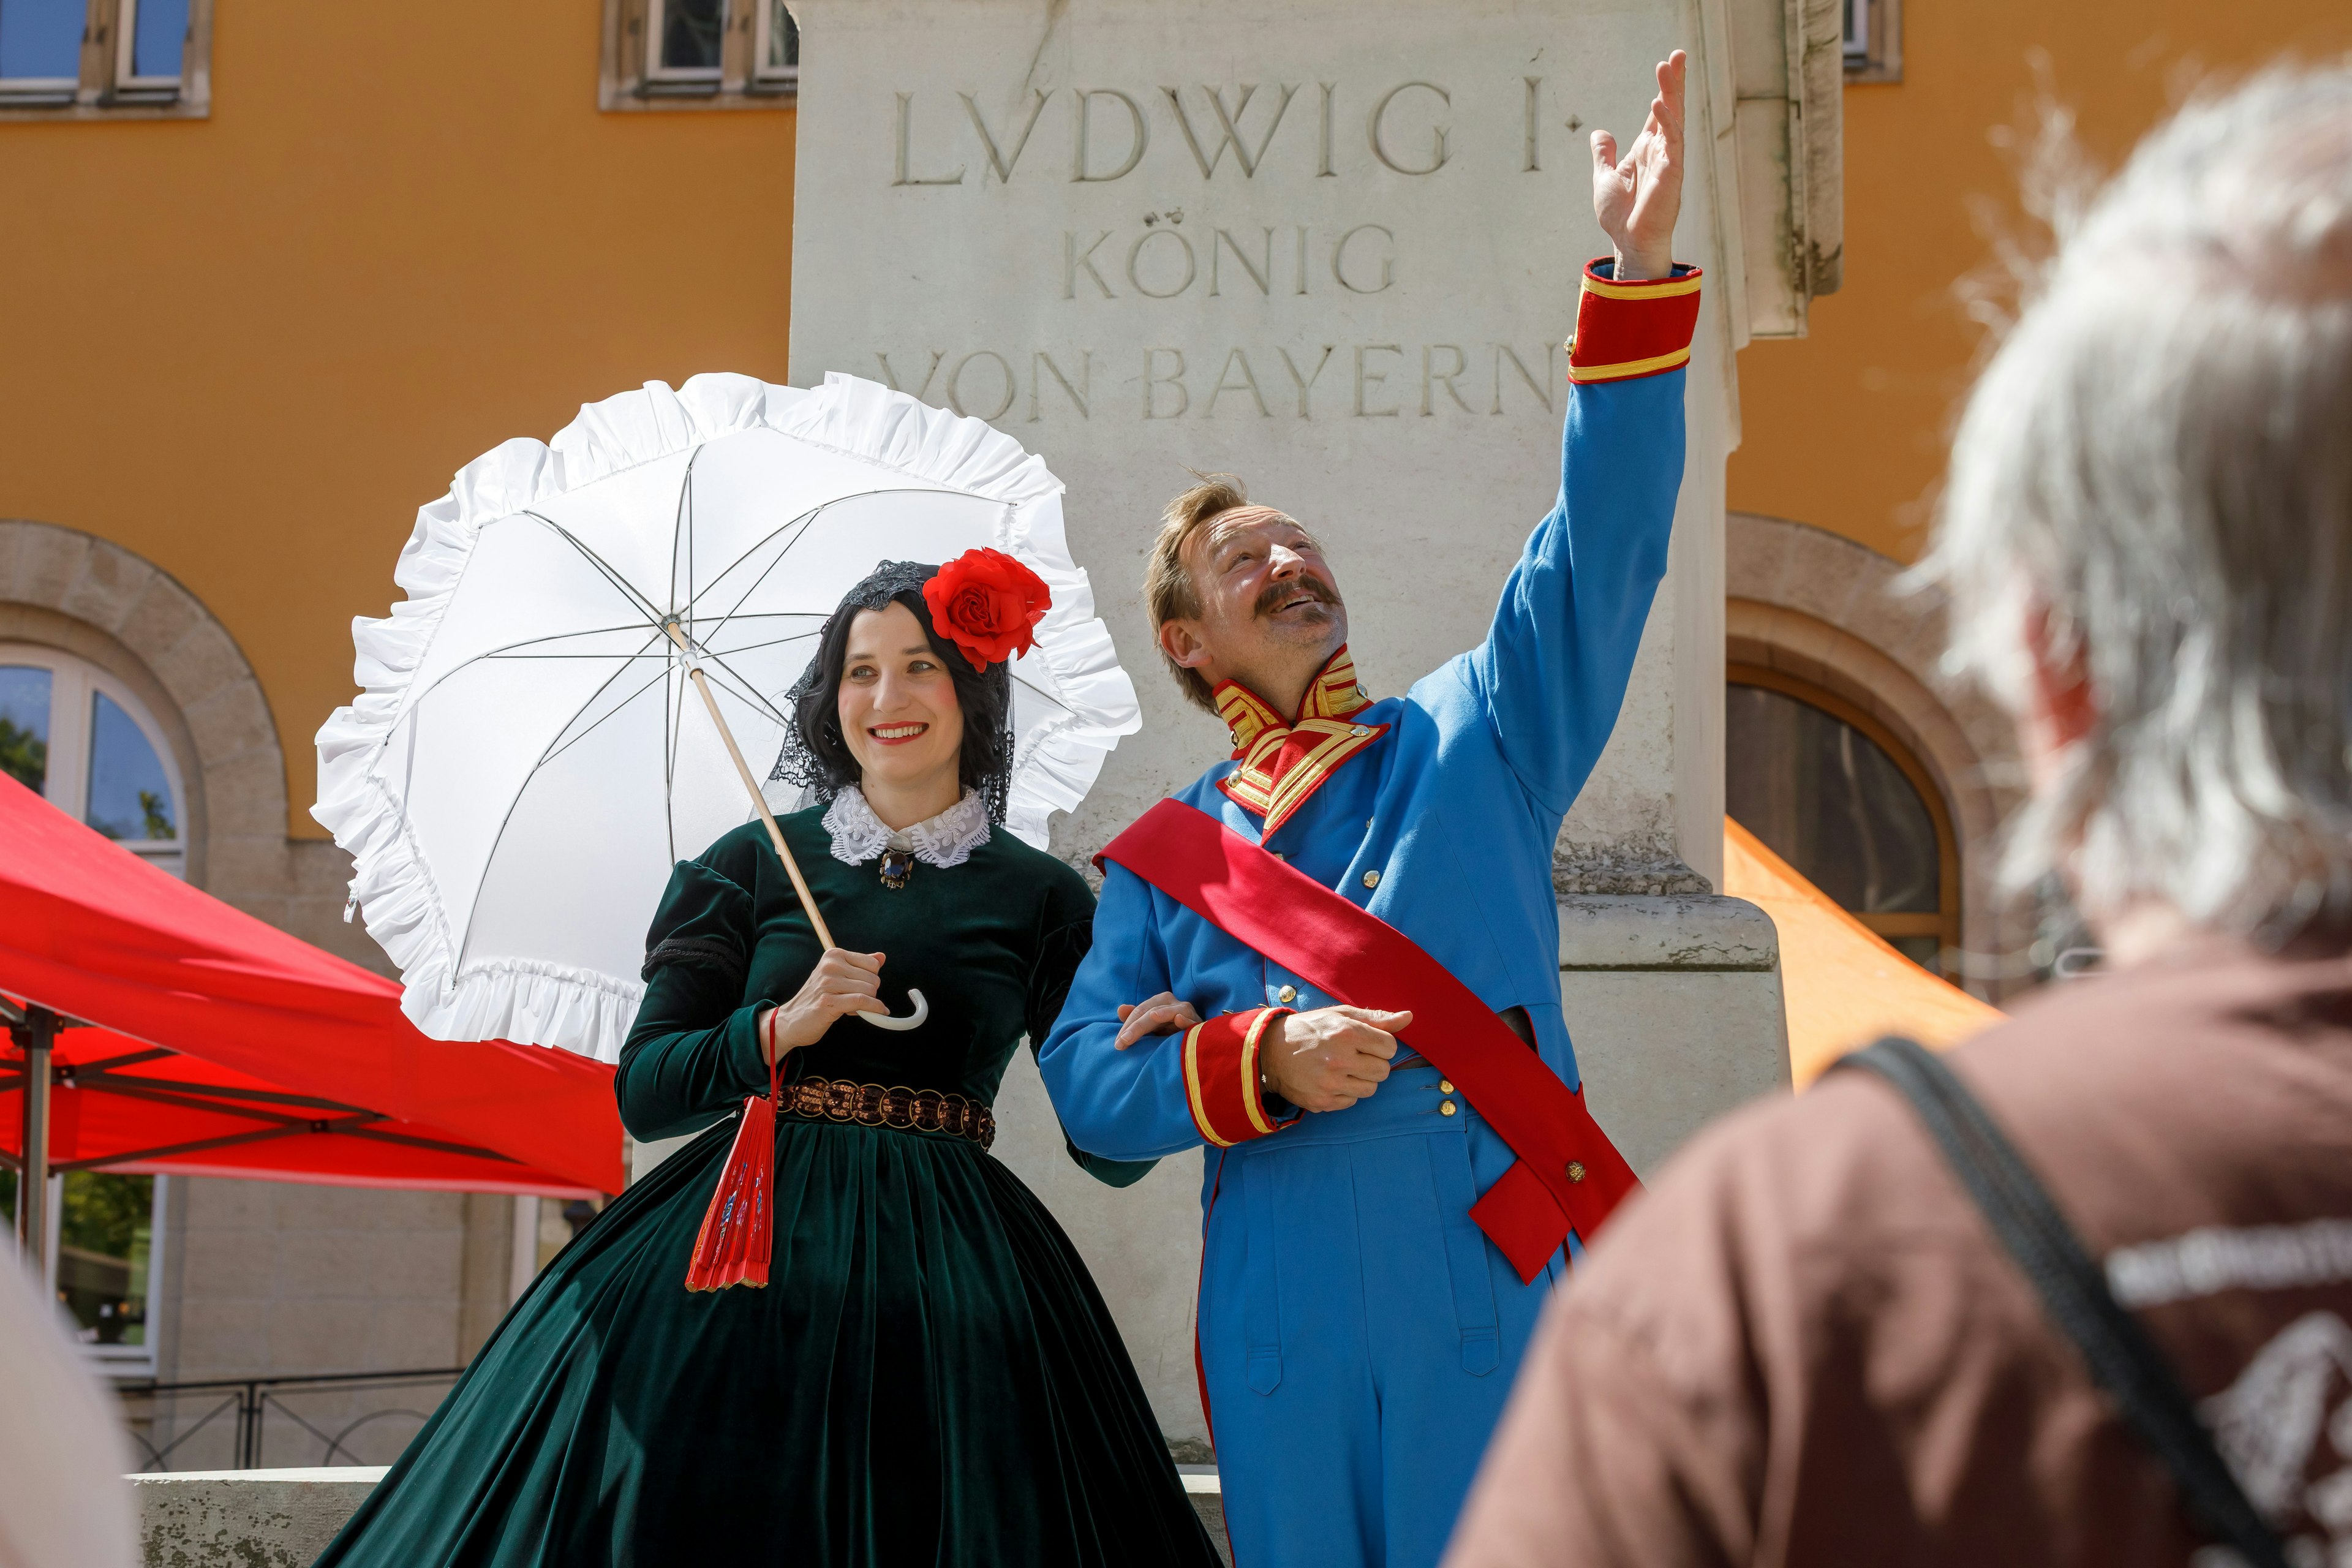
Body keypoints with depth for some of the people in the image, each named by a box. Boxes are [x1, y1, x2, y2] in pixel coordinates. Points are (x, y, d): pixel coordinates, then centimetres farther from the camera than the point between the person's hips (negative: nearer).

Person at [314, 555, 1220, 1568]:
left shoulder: (1041, 897, 6)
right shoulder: (757, 863, 8)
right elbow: (643, 1092, 3)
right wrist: (782, 1028, -13)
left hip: (943, 1267, 0)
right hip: (748, 1250, 0)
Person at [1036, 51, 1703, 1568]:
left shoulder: (1472, 736, 15)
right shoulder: (1166, 855, 16)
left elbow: (1602, 546, 4)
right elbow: (1085, 1074, 7)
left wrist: (1639, 270, -5)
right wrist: (1258, 1061, -12)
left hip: (1491, 1273, -1)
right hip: (1284, 1317, 1)